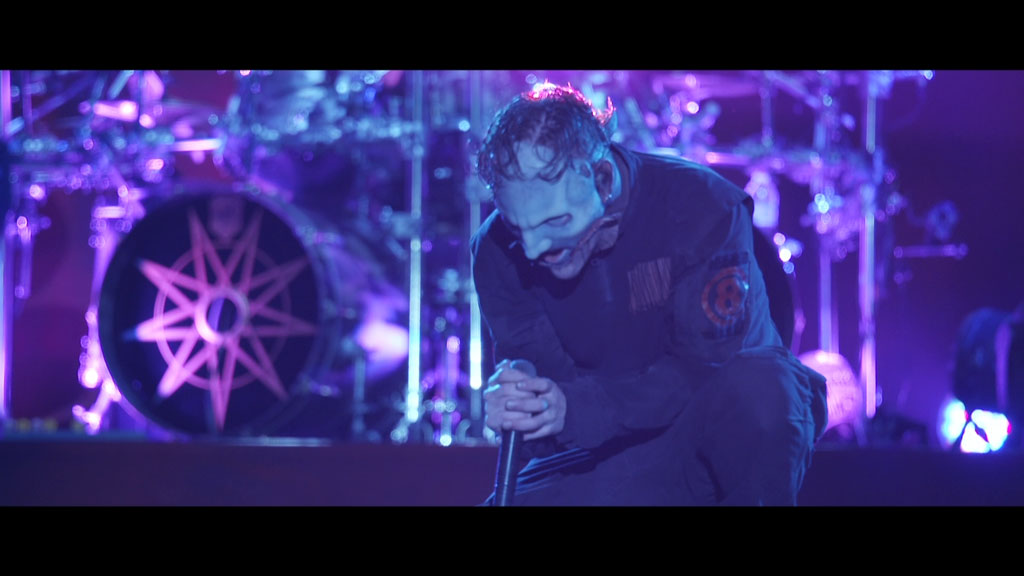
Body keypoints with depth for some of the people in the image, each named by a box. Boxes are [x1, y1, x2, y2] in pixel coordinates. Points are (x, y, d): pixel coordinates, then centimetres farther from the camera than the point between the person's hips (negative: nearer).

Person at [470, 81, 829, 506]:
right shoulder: (498, 248, -7)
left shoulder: (702, 206, -19)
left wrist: (576, 407, -36)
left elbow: (708, 364, -24)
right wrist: (509, 407, -33)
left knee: (757, 386, -37)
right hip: (601, 462, 3)